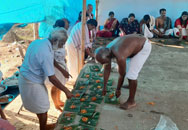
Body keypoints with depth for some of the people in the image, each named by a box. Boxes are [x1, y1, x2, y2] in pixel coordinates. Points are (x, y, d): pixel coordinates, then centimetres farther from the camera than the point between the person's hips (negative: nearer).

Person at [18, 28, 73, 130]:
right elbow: (52, 78, -27)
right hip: (32, 83, -9)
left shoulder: (37, 42, -1)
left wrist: (62, 70, 16)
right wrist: (66, 91, -18)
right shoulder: (46, 53, -30)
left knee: (39, 106, 26)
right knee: (43, 109, 11)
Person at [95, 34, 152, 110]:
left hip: (144, 47, -9)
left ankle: (131, 101, 1)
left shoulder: (120, 57, -35)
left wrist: (118, 89, -2)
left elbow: (122, 75, -19)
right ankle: (132, 84, 50)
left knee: (131, 74, -13)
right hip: (137, 41, 9)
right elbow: (107, 69, 0)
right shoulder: (106, 51, -11)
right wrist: (104, 87, 7)